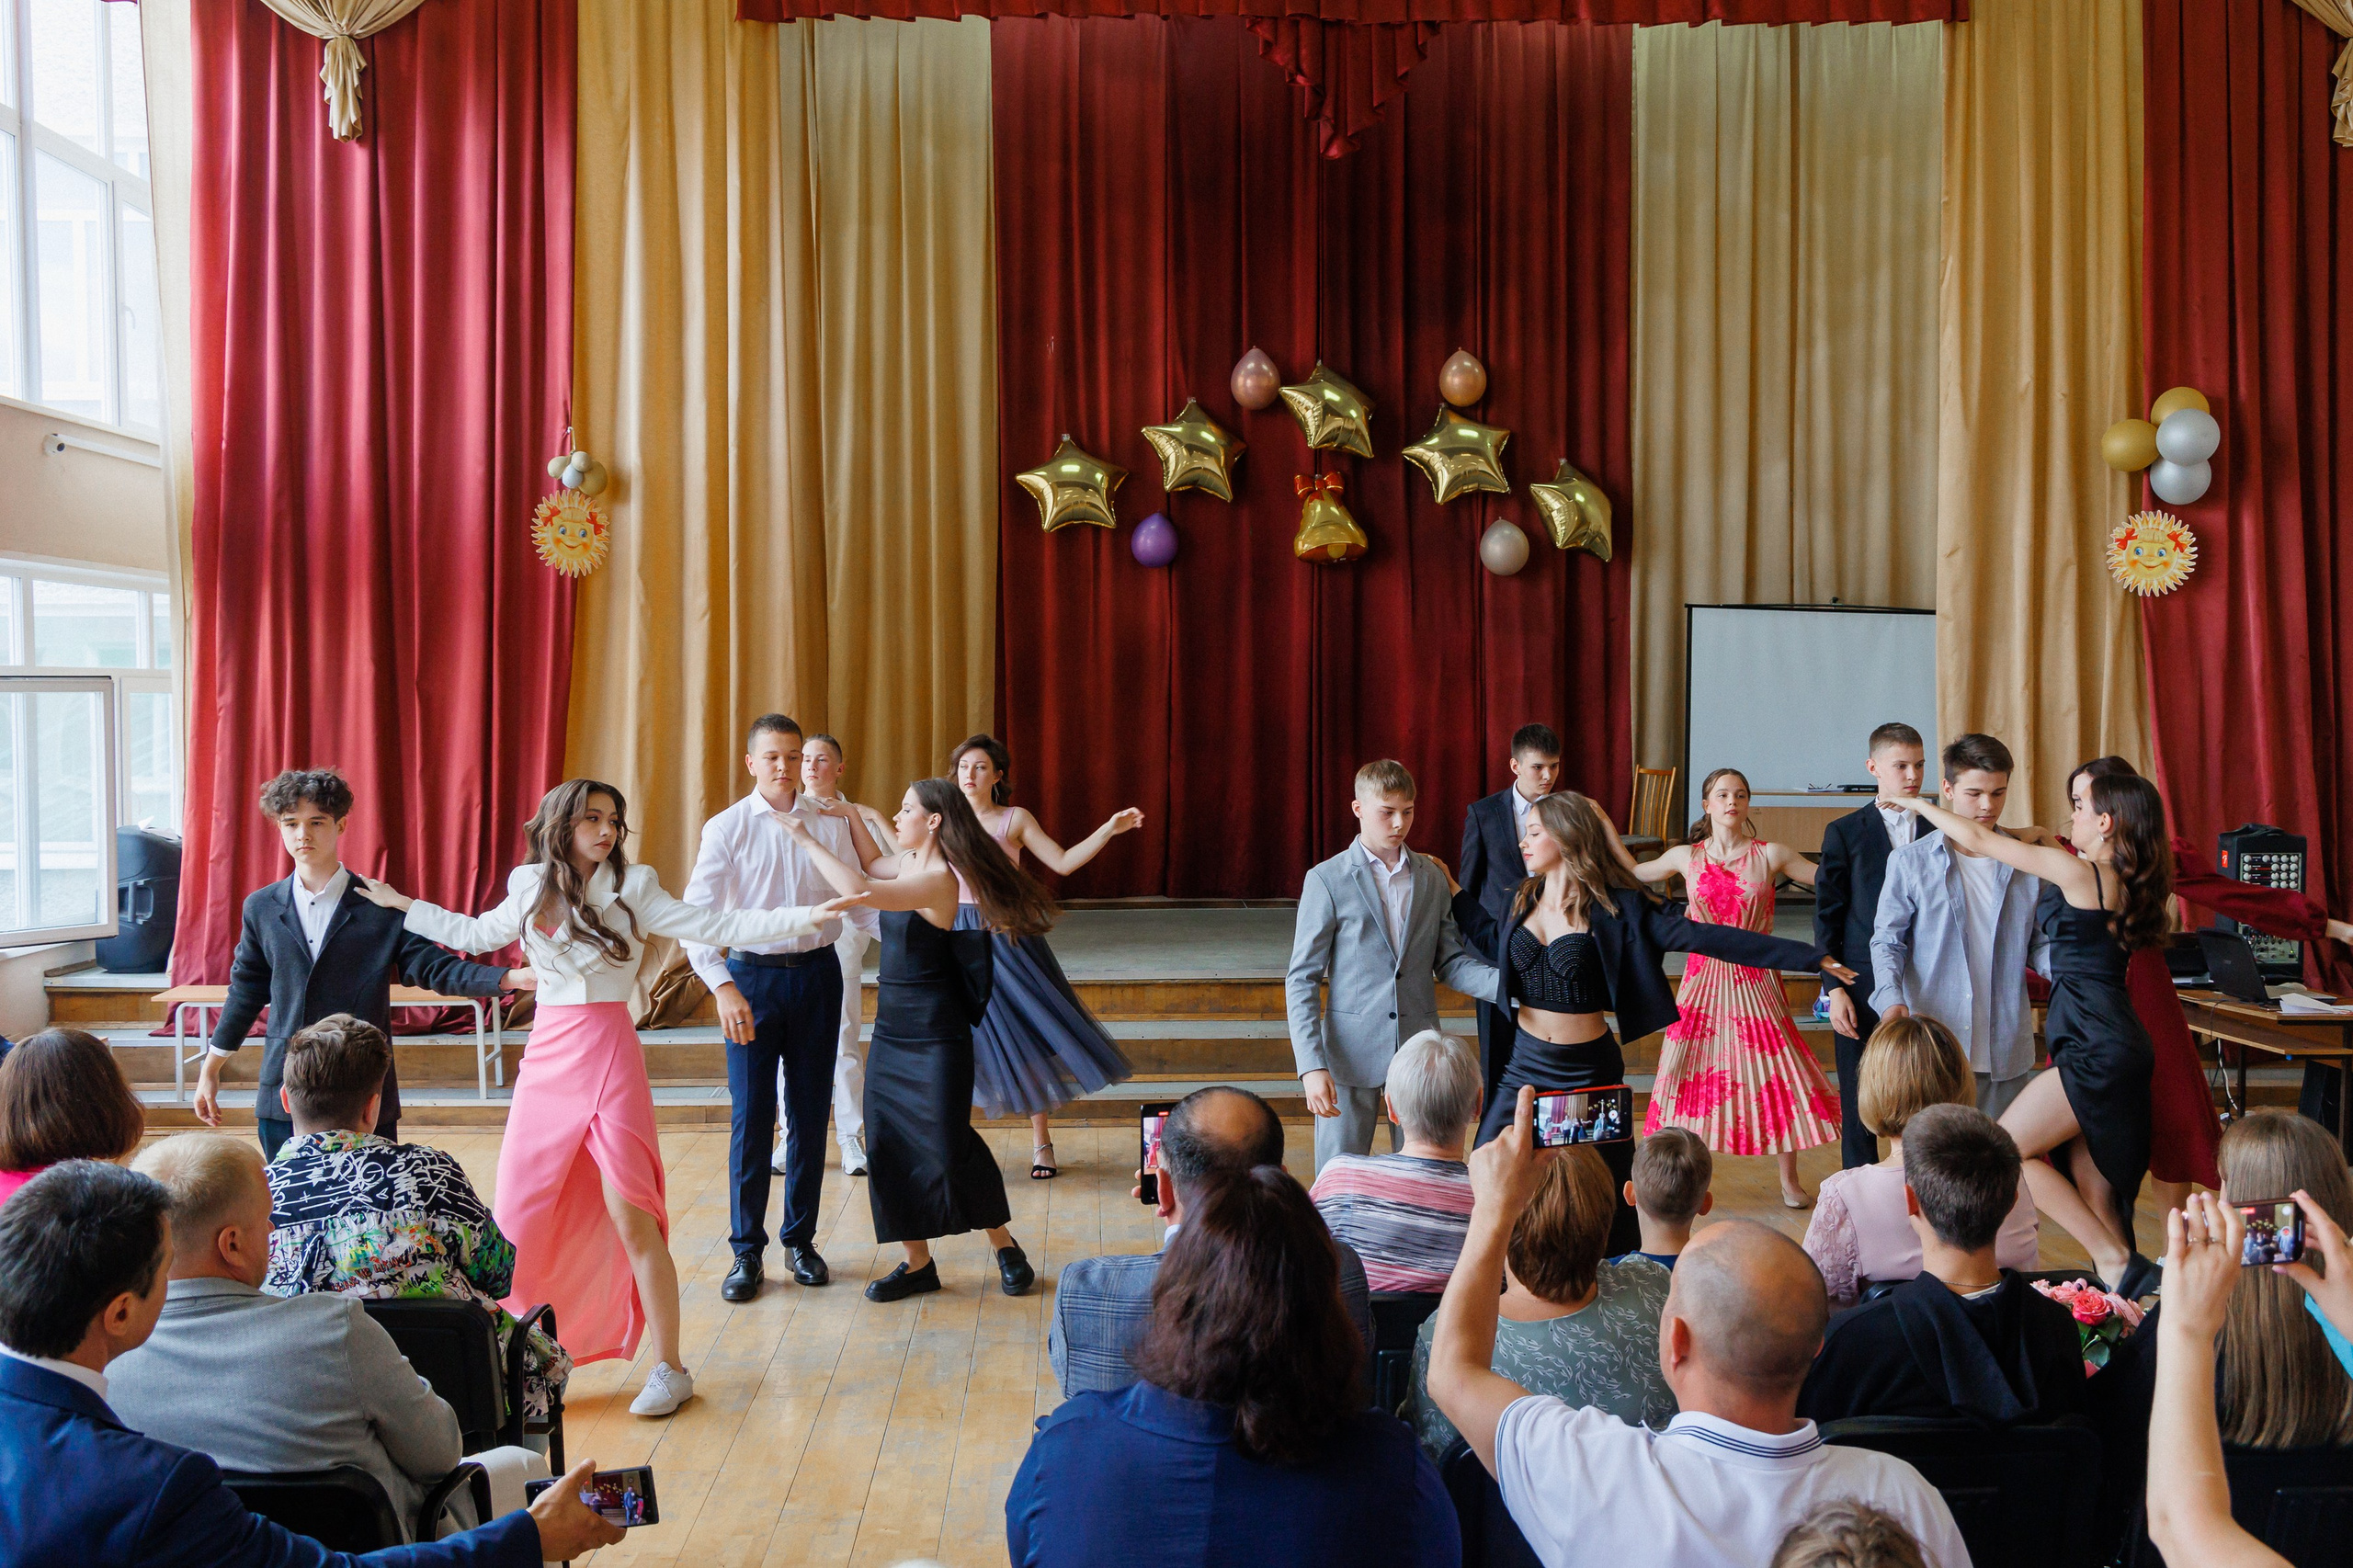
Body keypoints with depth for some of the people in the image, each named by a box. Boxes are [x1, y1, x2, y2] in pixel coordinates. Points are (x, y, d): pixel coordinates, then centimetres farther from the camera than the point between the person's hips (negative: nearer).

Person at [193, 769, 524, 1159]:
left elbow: (433, 967, -4)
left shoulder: (382, 909, 0)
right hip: (283, 1097, 2)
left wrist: (511, 977, -20)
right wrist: (210, 1070, 21)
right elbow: (246, 991, 17)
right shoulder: (261, 908, 9)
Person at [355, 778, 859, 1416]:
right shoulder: (531, 892, 10)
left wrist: (807, 916, -13)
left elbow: (719, 926, -4)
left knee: (629, 1214, -6)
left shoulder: (632, 888, 0)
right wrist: (402, 905, 32)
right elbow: (476, 935, 29)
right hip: (546, 1056, 4)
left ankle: (668, 1367, 5)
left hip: (610, 1055, -4)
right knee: (519, 1218, 3)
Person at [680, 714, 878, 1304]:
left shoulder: (831, 824, 4)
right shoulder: (726, 829, -4)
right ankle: (746, 1251, 14)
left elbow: (857, 901, 10)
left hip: (817, 973, 2)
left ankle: (800, 1239, 24)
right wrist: (723, 988, -25)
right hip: (752, 975, -2)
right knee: (750, 1116, 1)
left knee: (810, 1113, 9)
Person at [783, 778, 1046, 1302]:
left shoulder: (940, 879, -19)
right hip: (892, 1028, 9)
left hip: (936, 1033, -9)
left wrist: (807, 839, -22)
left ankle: (1005, 1246, 18)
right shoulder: (909, 863, 7)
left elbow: (860, 889, -31)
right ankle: (918, 1263, 19)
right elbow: (873, 864, 30)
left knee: (949, 1146, -3)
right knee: (891, 1147, 8)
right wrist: (849, 816, 17)